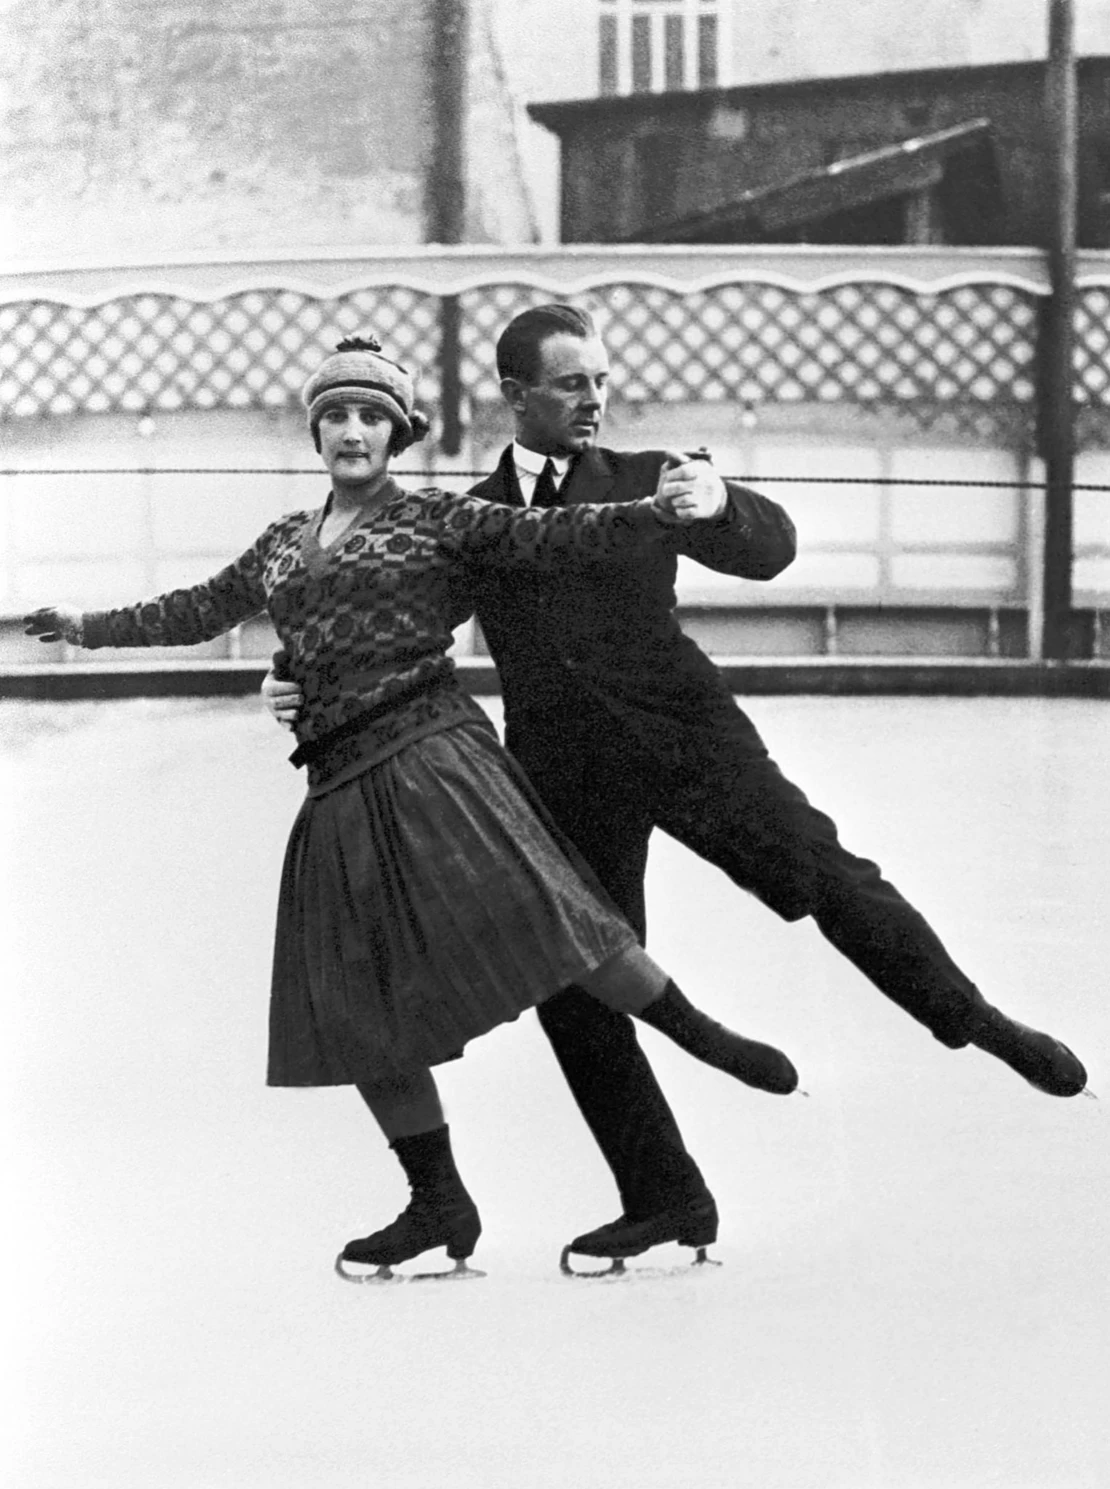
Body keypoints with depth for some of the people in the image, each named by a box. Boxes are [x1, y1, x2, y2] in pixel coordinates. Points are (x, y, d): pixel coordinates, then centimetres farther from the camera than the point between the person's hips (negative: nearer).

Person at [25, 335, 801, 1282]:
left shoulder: (436, 522, 5)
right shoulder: (285, 545, 20)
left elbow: (551, 540, -7)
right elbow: (202, 611, 35)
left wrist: (667, 517, -21)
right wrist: (91, 628, 42)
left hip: (431, 751, -5)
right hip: (342, 788, 5)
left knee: (532, 912, -26)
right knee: (358, 1005, 2)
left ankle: (703, 1038, -15)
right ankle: (439, 1204, 11)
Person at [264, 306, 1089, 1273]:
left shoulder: (645, 482, 11)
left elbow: (770, 551, -2)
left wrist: (718, 504, -24)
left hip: (681, 730, -2)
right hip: (564, 775, 2)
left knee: (815, 869, -20)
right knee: (573, 993, -2)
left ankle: (966, 1016, -6)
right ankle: (664, 1199, 10)